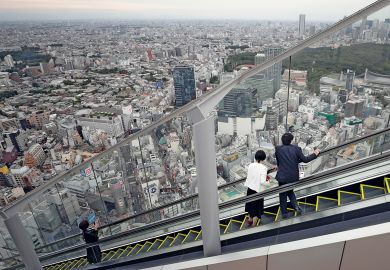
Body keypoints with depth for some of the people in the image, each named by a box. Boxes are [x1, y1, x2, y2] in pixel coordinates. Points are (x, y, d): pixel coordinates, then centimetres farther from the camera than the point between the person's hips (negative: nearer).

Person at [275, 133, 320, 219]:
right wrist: (315, 154, 11)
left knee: (283, 194, 14)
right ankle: (295, 205, 9)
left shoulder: (278, 149, -8)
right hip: (293, 176, 2)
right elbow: (305, 160, -3)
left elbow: (278, 162, 1)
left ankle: (284, 213, 20)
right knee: (290, 191, 27)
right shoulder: (296, 148, -8)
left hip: (282, 176, -2)